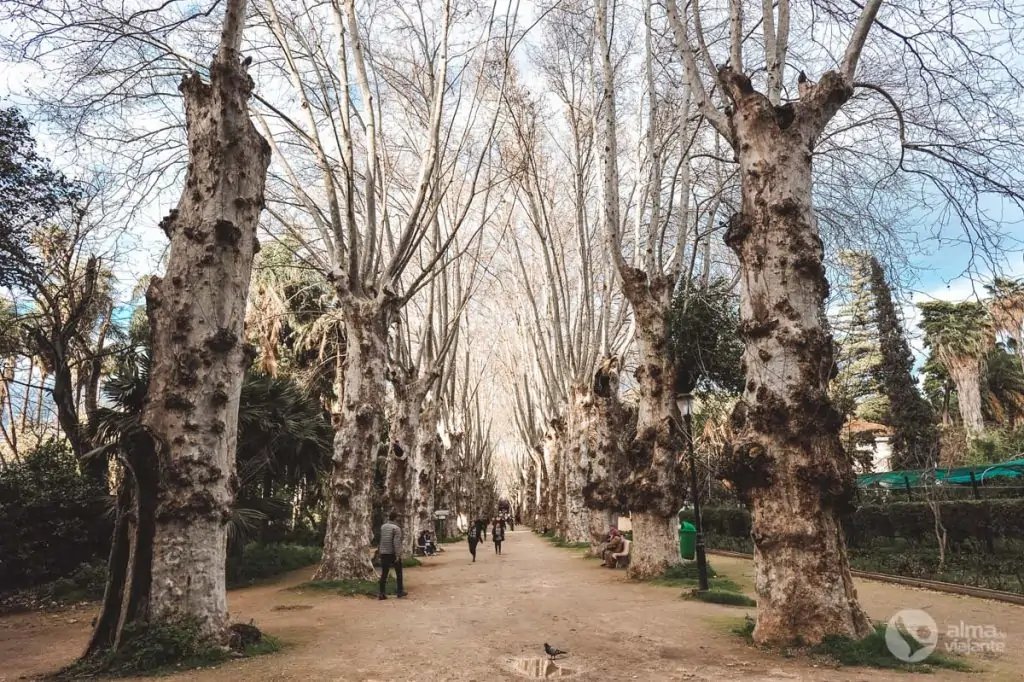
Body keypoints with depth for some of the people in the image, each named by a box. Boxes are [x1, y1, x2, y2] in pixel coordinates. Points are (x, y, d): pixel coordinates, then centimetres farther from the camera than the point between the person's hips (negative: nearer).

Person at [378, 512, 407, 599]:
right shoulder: (396, 528, -13)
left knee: (384, 573, 5)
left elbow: (382, 540, 12)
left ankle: (381, 593, 0)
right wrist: (397, 555, -21)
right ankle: (400, 591, 15)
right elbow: (396, 542, -20)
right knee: (399, 573, 11)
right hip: (393, 553, -4)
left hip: (384, 553, 4)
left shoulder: (383, 527, 4)